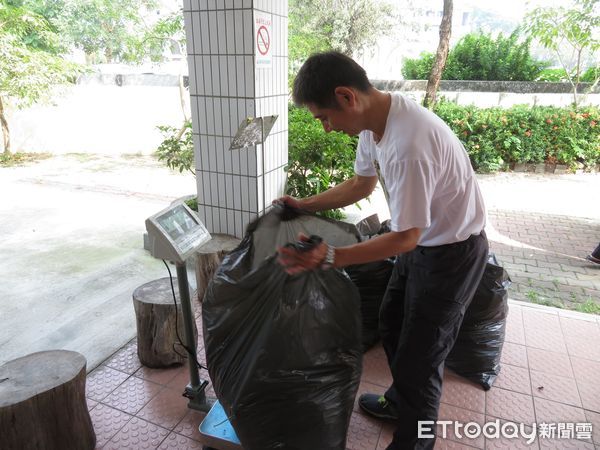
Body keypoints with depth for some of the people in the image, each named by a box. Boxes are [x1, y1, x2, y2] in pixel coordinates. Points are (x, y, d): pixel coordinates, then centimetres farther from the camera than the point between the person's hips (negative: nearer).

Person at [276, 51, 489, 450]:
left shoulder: (409, 144, -35)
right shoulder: (374, 119, -6)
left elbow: (405, 237, -28)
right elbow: (362, 184, 9)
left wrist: (329, 258, -31)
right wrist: (305, 206, 3)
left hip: (453, 252, -9)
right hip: (422, 242, 9)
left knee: (419, 357, 2)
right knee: (392, 325, 23)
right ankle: (401, 400, 48)